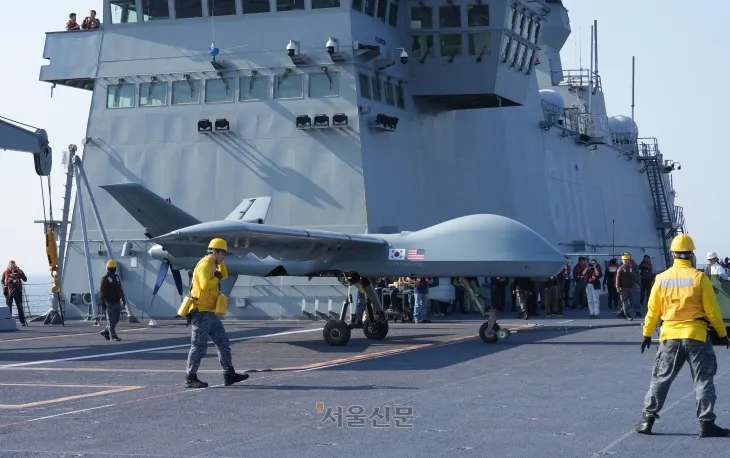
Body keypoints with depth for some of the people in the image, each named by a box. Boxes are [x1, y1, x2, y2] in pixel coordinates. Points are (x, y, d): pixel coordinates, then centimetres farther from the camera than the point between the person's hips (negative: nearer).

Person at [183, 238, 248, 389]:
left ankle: (229, 375, 12)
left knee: (224, 343, 10)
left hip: (210, 313, 10)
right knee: (199, 346, -5)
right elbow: (205, 285, -29)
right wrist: (216, 278, -13)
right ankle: (190, 379, 1)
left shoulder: (212, 265, 16)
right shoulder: (205, 265, -15)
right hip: (201, 312, -10)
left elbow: (224, 275, 31)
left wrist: (220, 262, 19)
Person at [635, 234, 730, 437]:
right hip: (696, 336, -2)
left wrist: (647, 334, 18)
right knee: (703, 380, 4)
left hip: (670, 336, 3)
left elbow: (653, 311, 6)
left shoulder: (661, 278, 0)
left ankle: (648, 419, 11)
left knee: (660, 378, 12)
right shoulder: (699, 277, -8)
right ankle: (706, 423, 2)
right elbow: (712, 310, -5)